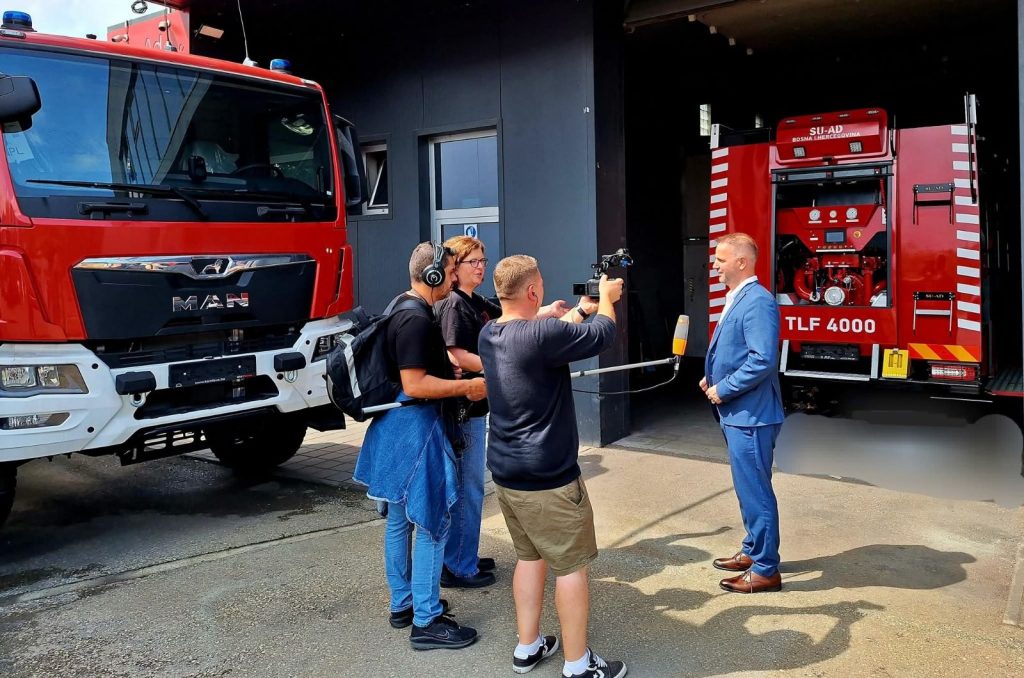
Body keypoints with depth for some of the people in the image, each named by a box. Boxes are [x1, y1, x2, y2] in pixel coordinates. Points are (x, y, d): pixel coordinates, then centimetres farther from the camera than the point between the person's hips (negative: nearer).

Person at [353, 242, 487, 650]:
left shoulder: (403, 307, 12)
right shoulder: (417, 319, -20)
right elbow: (414, 385, -25)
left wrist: (457, 377, 20)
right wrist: (467, 387, -17)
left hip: (398, 426, 11)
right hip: (415, 428, -11)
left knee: (400, 519, 17)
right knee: (433, 523, -3)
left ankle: (402, 604, 29)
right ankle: (426, 621, 5)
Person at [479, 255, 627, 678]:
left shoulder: (488, 334, 3)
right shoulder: (541, 335, -23)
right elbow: (602, 336, -10)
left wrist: (579, 312, 25)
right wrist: (607, 298, 9)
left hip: (505, 472, 8)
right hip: (547, 477, -8)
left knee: (530, 556, 21)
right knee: (571, 567, 6)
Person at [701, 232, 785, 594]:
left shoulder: (757, 302, -19)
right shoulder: (735, 299, 13)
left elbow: (762, 360, -27)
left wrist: (723, 389, -18)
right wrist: (713, 378, 8)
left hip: (751, 416, -10)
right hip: (737, 414, 10)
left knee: (755, 492, 0)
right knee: (747, 488, 21)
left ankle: (765, 570, 13)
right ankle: (753, 551, 36)